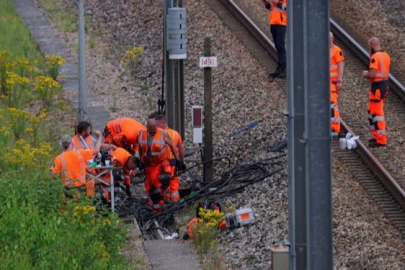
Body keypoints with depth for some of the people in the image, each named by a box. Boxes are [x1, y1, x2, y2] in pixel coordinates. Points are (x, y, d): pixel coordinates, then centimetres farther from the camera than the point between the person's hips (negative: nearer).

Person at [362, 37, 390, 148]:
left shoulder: (375, 57, -18)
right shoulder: (386, 55, 10)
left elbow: (372, 74, -24)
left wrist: (365, 74, -3)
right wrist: (369, 73, 15)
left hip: (377, 86, -9)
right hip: (385, 83, 9)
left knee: (377, 113, -4)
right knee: (372, 111, 20)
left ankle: (381, 140, -2)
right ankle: (377, 135, 24)